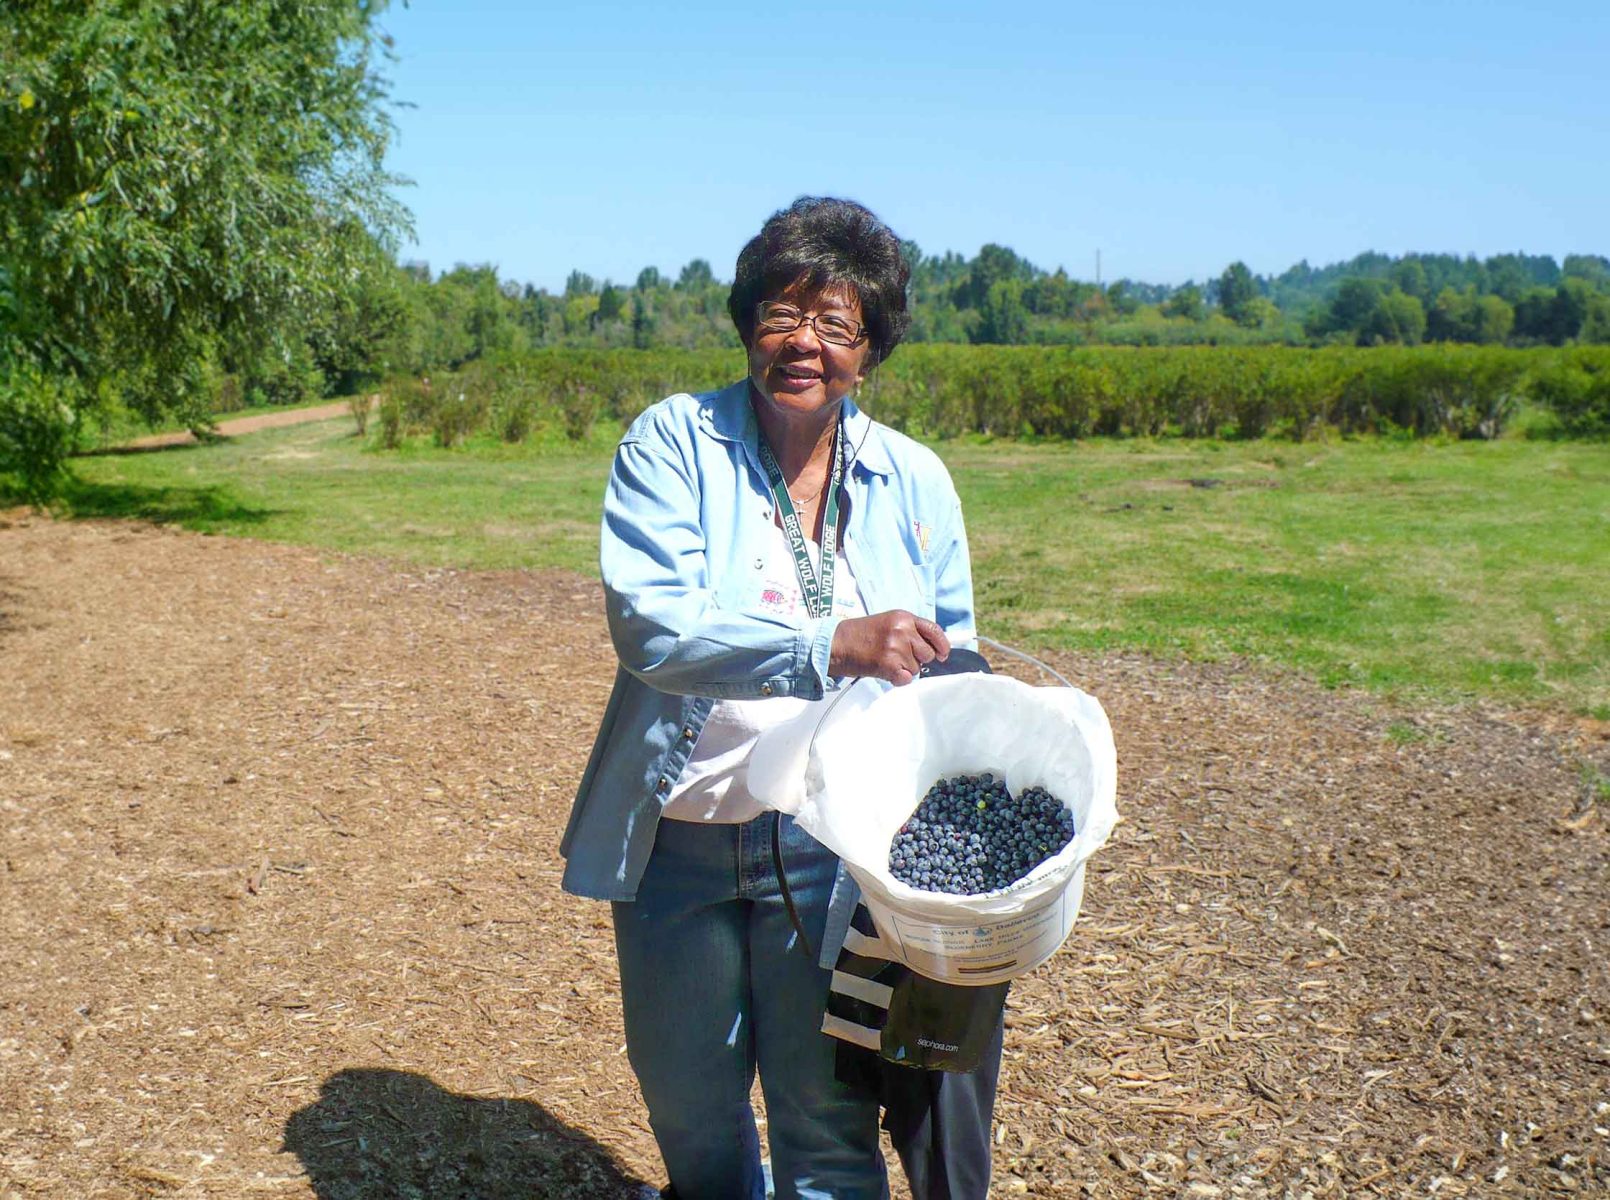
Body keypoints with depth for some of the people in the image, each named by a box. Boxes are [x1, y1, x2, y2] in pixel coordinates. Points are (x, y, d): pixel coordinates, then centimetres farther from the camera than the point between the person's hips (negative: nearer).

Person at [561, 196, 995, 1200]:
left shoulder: (915, 480, 0)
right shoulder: (674, 441, -8)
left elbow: (952, 669, 8)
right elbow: (649, 620, -22)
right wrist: (831, 643, -35)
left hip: (830, 851, 0)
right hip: (680, 842, 0)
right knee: (687, 1106, 21)